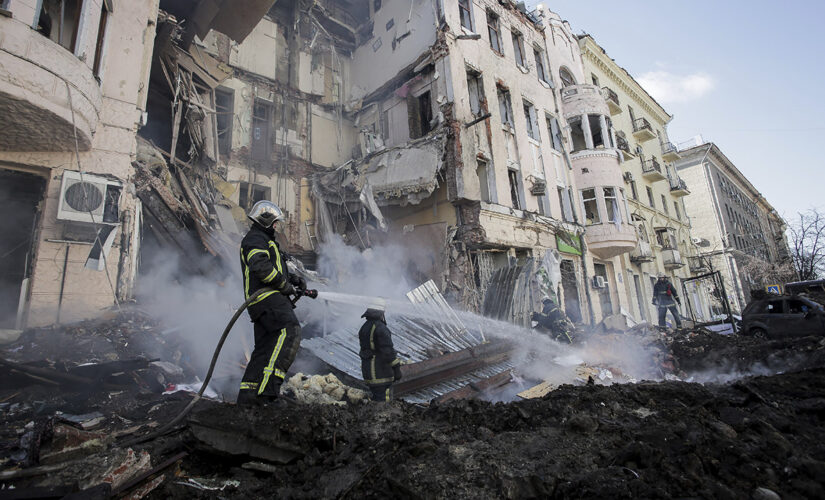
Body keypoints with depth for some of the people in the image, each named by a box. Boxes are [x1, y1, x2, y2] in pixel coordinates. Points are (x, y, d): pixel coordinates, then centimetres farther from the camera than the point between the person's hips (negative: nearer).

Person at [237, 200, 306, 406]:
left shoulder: (262, 240, 32)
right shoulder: (256, 239, -3)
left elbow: (274, 272, 34)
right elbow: (260, 266, -22)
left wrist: (293, 279, 17)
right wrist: (284, 284, -14)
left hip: (264, 302, 11)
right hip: (268, 298, -11)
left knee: (264, 349, 10)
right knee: (290, 331, -27)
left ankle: (247, 393, 13)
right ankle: (269, 383, -35)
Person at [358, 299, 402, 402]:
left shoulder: (363, 328, 9)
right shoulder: (381, 328, -19)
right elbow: (388, 351, -22)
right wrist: (397, 369, -16)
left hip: (367, 370, 9)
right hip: (381, 373, -9)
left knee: (376, 398, 20)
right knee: (384, 401, -2)